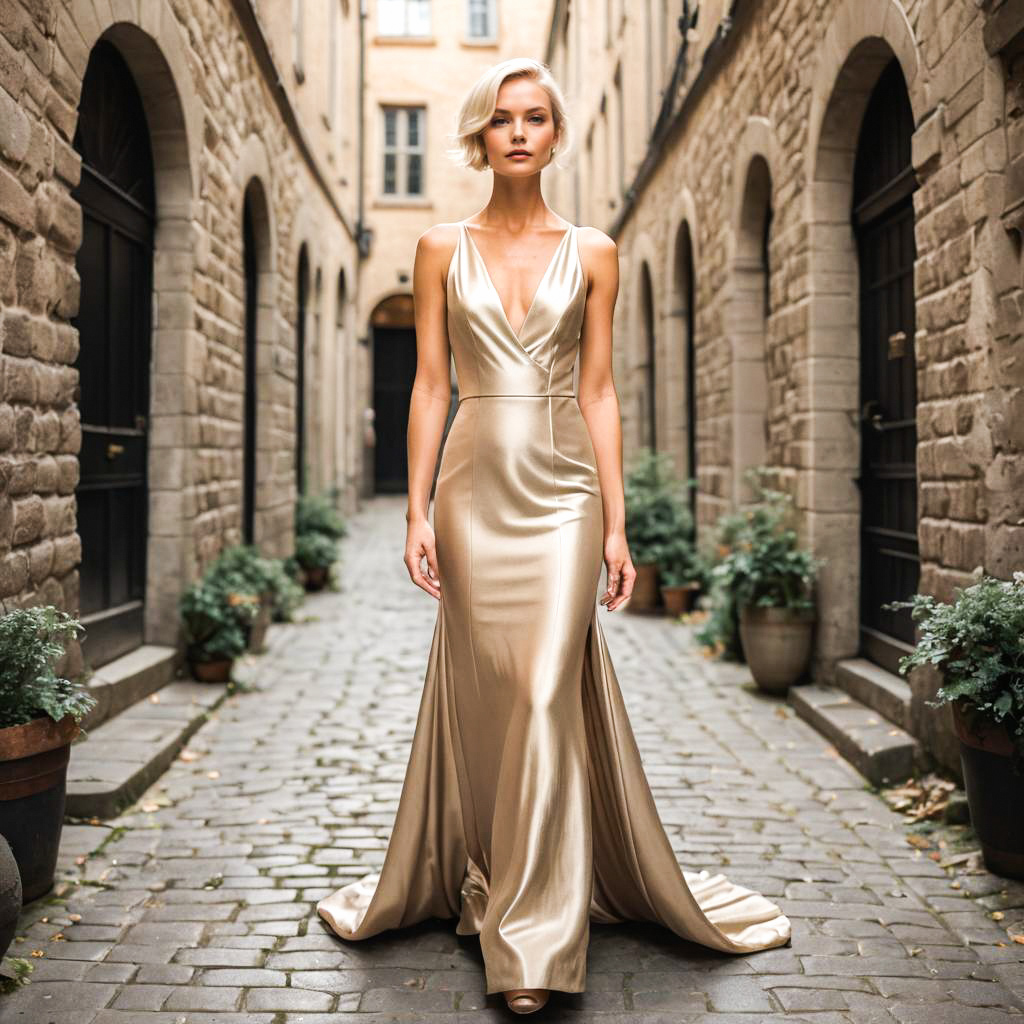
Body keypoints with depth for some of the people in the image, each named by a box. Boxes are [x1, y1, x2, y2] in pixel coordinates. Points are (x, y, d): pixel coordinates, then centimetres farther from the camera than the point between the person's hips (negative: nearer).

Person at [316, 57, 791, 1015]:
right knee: (484, 697, 5)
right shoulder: (441, 248, 8)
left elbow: (599, 393, 4)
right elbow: (430, 385, 5)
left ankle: (535, 937, 0)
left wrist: (616, 523, -1)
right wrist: (418, 510, -3)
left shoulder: (592, 253, 7)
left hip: (562, 490, -1)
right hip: (476, 485, 1)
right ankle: (479, 880, 25)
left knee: (548, 694, -8)